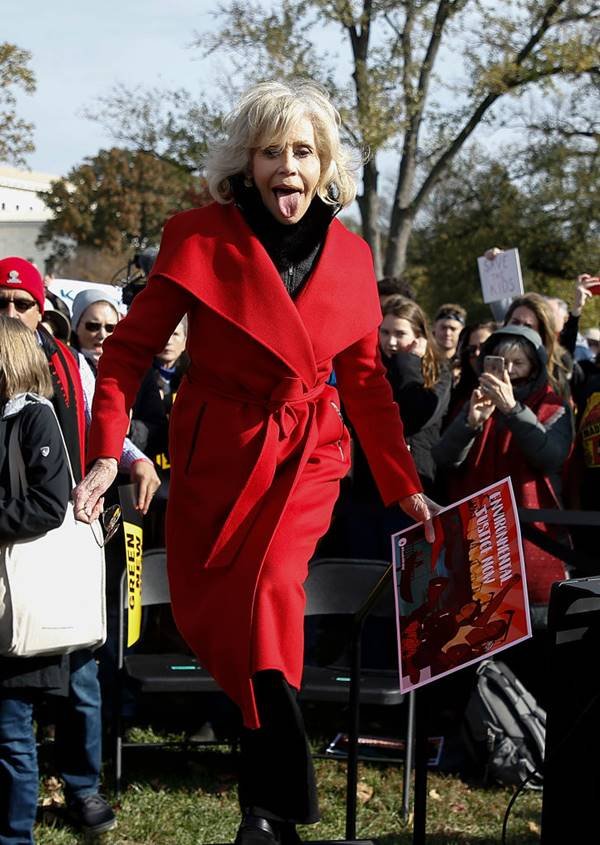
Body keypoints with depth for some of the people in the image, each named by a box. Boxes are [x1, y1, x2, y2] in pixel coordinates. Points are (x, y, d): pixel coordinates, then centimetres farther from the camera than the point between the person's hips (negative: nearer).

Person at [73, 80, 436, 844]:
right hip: (215, 456, 0)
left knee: (269, 593, -20)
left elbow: (365, 380, 11)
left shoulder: (349, 257, 0)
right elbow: (130, 348, -6)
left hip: (305, 457, 0)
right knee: (204, 615, 2)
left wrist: (403, 486, 12)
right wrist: (106, 451, -18)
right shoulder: (201, 239, -9)